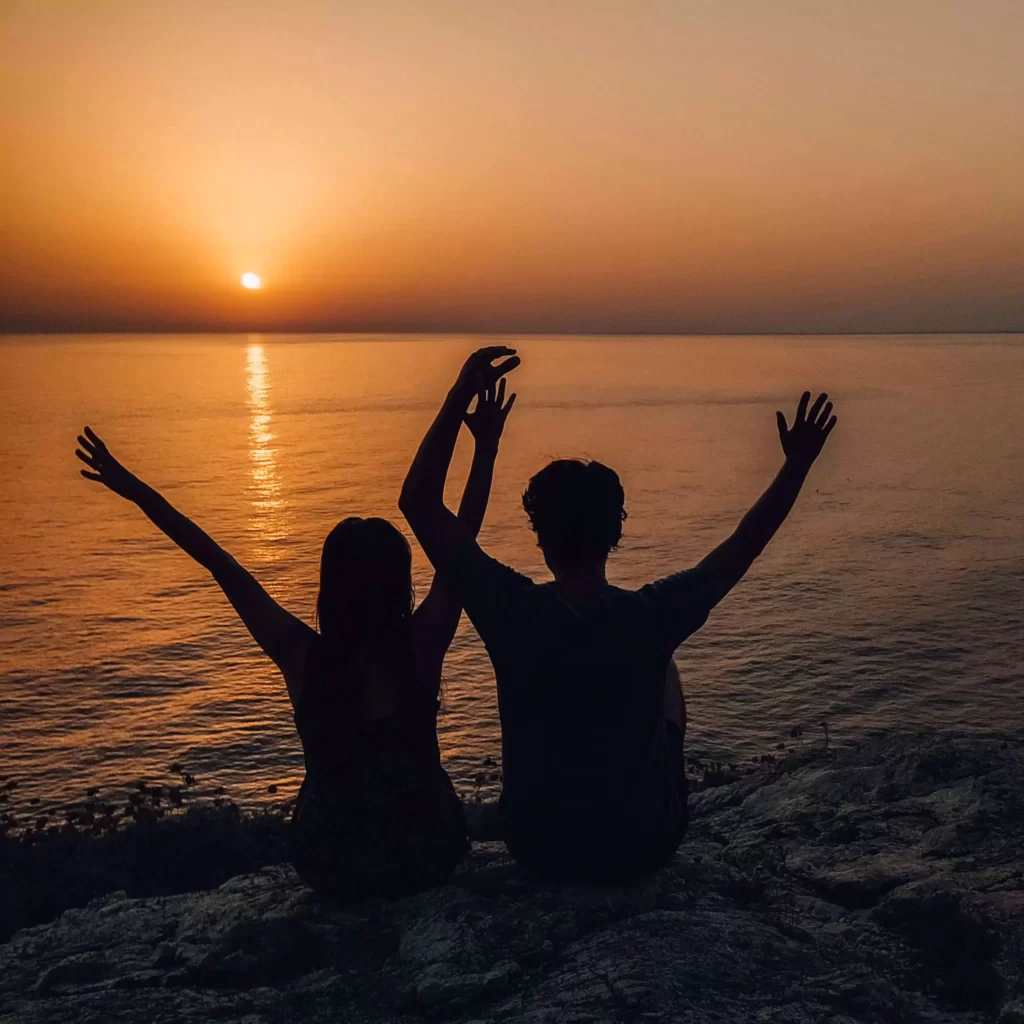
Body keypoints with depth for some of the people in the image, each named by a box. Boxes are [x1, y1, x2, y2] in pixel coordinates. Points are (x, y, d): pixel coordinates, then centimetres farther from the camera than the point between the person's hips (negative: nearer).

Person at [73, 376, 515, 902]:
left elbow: (220, 564, -14)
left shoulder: (303, 656, -18)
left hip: (333, 863, 0)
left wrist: (136, 491, -7)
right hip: (430, 852, 0)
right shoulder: (422, 647, -18)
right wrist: (486, 447, -4)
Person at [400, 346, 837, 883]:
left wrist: (462, 392, -15)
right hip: (645, 849, 0)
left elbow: (419, 503, -16)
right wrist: (797, 464, 3)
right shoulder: (652, 617, -23)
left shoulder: (514, 614, -24)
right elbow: (743, 545, -6)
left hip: (538, 852, 1)